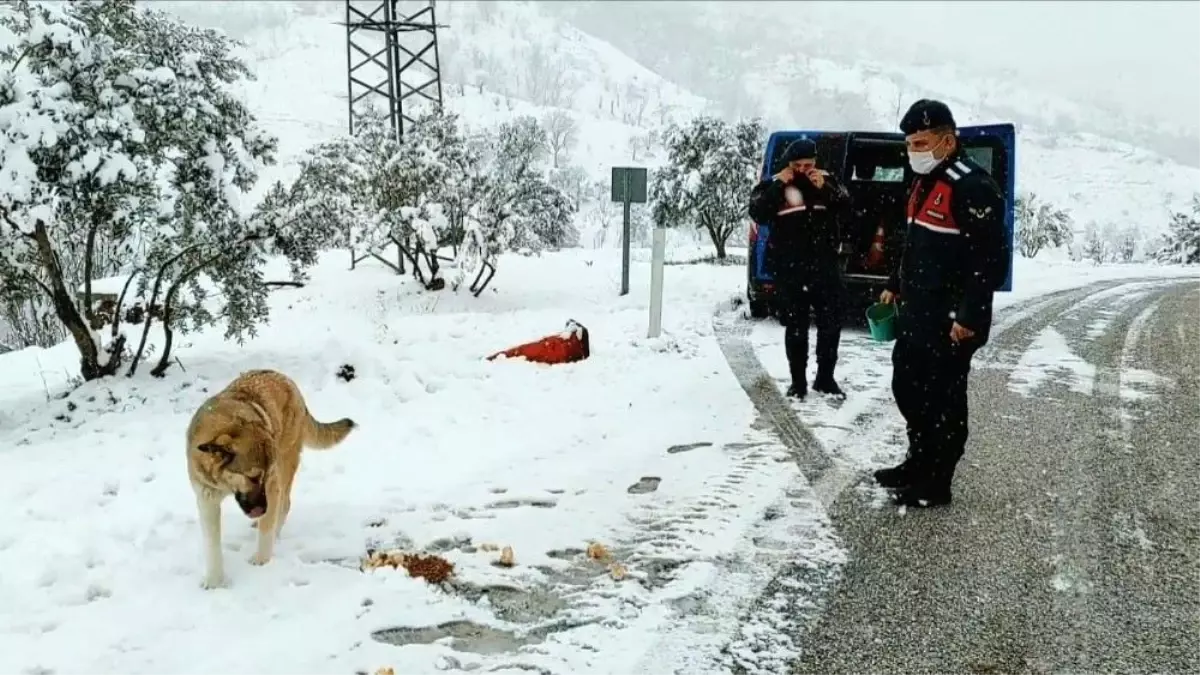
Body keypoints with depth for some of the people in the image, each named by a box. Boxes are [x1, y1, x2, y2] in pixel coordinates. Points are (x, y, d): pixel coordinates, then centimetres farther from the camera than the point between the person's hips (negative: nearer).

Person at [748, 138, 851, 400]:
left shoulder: (827, 180, 9)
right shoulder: (772, 185, 3)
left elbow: (847, 206, 0)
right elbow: (757, 213, -11)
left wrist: (825, 188, -13)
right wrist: (779, 185, -15)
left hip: (824, 264, 2)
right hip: (789, 268, -2)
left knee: (831, 322, 4)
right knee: (796, 325, 3)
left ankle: (825, 378, 17)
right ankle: (798, 380, 12)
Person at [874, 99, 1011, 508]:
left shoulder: (972, 187, -18)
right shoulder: (925, 182, 13)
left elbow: (990, 259, -22)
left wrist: (969, 317, -23)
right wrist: (895, 287, 25)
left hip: (948, 323, -10)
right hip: (916, 314, 10)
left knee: (942, 401, 0)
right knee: (908, 390, 19)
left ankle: (935, 485, 11)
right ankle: (918, 464, 34)